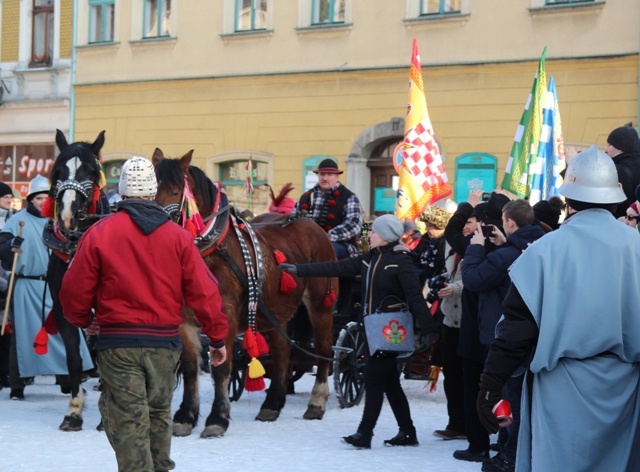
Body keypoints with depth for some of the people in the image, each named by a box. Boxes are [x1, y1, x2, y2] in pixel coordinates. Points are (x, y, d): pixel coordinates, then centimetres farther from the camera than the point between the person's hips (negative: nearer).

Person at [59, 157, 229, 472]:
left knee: (128, 420, -2)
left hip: (118, 342, -3)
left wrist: (83, 319, 18)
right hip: (165, 341, 3)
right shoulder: (178, 236, 0)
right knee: (158, 413, 21)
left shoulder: (99, 233, -6)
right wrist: (218, 337, 6)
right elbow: (204, 291, -3)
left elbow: (75, 290, -3)